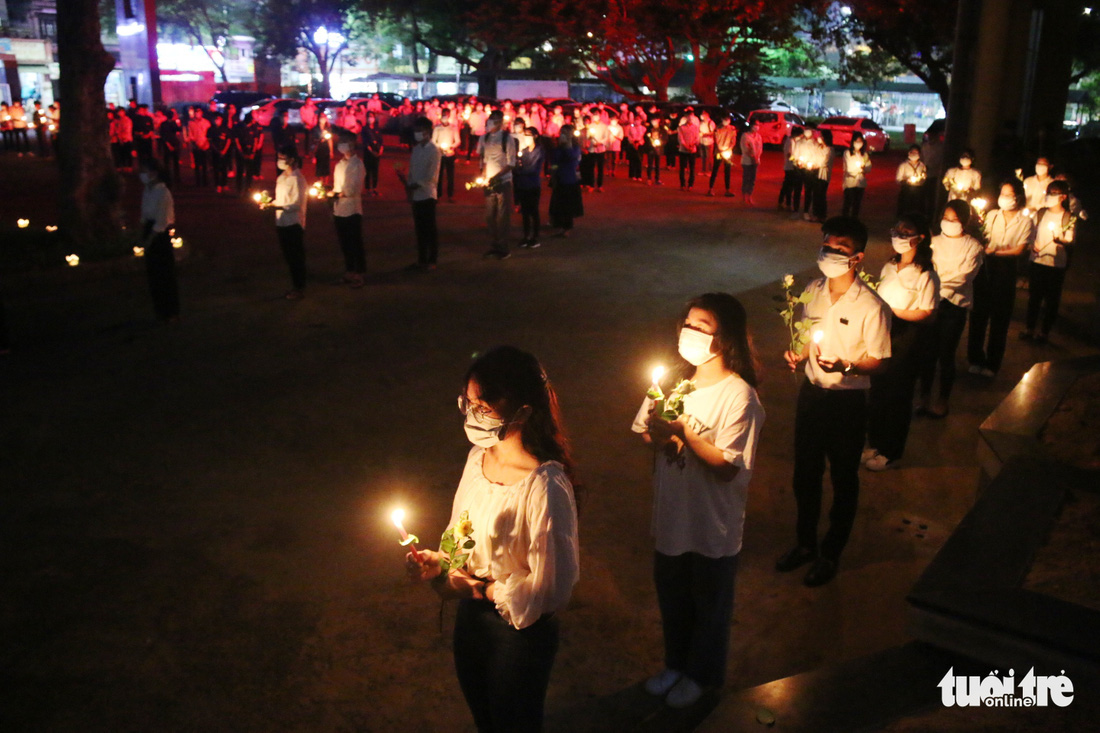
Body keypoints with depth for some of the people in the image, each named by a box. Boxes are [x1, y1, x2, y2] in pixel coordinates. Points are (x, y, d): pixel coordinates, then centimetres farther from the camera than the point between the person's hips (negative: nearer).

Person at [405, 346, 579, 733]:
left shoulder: (545, 485, -31)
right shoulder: (479, 457, -6)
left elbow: (551, 587, -25)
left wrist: (480, 589, -19)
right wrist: (437, 562, -9)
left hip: (520, 631, -7)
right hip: (470, 615, 7)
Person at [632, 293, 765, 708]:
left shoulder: (739, 397, -22)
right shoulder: (675, 379, -5)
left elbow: (728, 467, -24)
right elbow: (643, 431, 3)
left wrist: (683, 431, -30)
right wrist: (657, 433, -19)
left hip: (713, 526, -5)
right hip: (671, 515, 5)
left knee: (709, 606, 19)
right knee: (672, 597, 24)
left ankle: (702, 675, 43)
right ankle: (676, 664, 49)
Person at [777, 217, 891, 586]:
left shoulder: (870, 306, -18)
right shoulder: (812, 292, -1)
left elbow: (880, 361, -12)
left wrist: (845, 366, -29)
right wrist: (798, 355, -8)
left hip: (848, 400, -5)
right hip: (811, 392, 5)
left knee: (843, 480, 13)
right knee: (805, 474, 18)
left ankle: (830, 554, 31)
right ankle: (805, 543, 39)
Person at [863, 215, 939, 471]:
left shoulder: (926, 275, -15)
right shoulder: (889, 267, 6)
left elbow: (926, 312, -16)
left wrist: (895, 312, -22)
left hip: (908, 339, -6)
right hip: (883, 334, 6)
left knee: (898, 395, 6)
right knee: (877, 391, 14)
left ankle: (890, 454, 22)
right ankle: (875, 444, 32)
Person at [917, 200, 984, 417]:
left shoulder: (973, 247, -2)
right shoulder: (935, 242, 7)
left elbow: (963, 277, -13)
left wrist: (940, 288, -28)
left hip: (954, 305, -2)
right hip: (932, 302, 3)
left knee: (946, 354, 3)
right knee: (928, 352, 4)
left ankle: (943, 402, 17)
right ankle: (925, 397, 17)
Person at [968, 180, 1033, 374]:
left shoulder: (1025, 222, -1)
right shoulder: (992, 215, 7)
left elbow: (1020, 250, -8)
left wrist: (996, 252, -17)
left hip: (1006, 269, -2)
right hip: (985, 266, 2)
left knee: (999, 318, 6)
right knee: (979, 314, 5)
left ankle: (992, 364, 17)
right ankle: (976, 359, 19)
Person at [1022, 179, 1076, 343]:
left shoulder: (1069, 218, -6)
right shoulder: (1041, 213, 5)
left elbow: (1070, 242, -11)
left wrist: (1060, 240, -33)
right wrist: (1033, 245, -6)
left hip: (1056, 264, -3)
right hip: (1036, 261, 3)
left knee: (1051, 300, 5)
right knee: (1034, 297, 10)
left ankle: (1044, 332, 17)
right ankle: (1030, 328, 22)